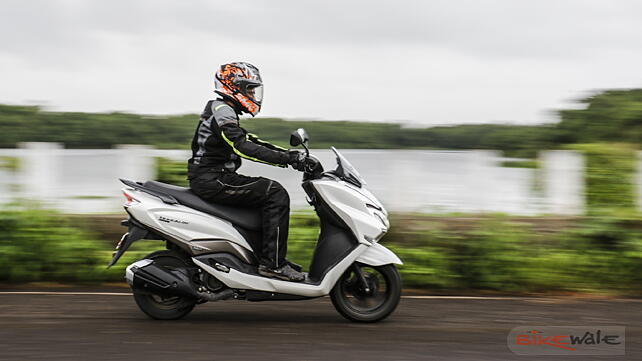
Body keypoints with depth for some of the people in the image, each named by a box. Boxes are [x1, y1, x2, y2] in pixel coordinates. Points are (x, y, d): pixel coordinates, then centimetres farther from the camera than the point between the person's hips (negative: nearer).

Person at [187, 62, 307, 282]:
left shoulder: (226, 112, 22)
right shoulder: (221, 110, -11)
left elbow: (252, 142, 20)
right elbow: (243, 148, -23)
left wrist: (292, 156, 9)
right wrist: (288, 159, -24)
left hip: (213, 179, 11)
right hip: (212, 180, -11)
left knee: (271, 193, 16)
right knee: (276, 194, -17)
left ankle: (269, 256, 15)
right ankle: (272, 263, -20)